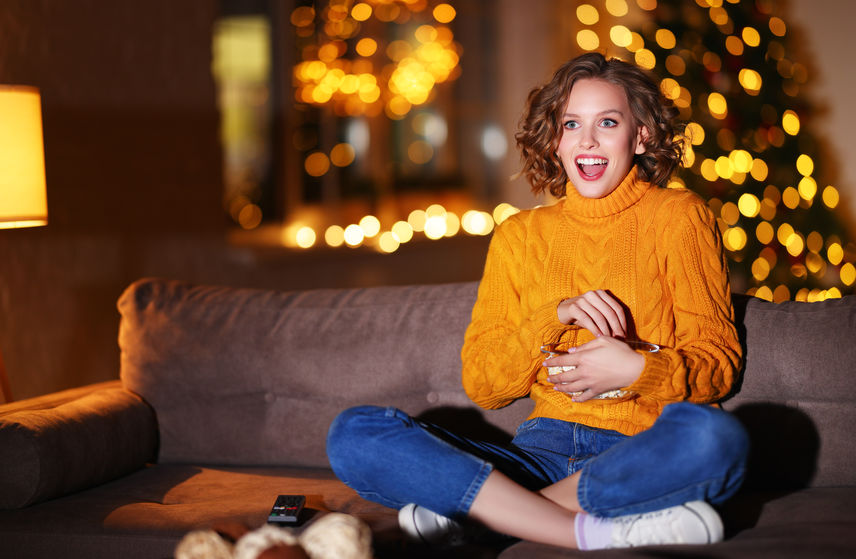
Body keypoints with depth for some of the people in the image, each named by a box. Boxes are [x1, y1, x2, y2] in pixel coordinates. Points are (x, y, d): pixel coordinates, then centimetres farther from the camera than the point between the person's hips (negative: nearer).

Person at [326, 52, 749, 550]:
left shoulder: (677, 215, 9)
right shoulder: (519, 235, 17)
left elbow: (718, 363, 3)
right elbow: (482, 384, 9)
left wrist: (638, 370, -17)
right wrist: (557, 315, -8)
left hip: (645, 452, -2)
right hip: (545, 448, 3)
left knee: (714, 436, -39)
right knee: (354, 435, -18)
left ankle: (474, 507, -28)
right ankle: (595, 531, -30)